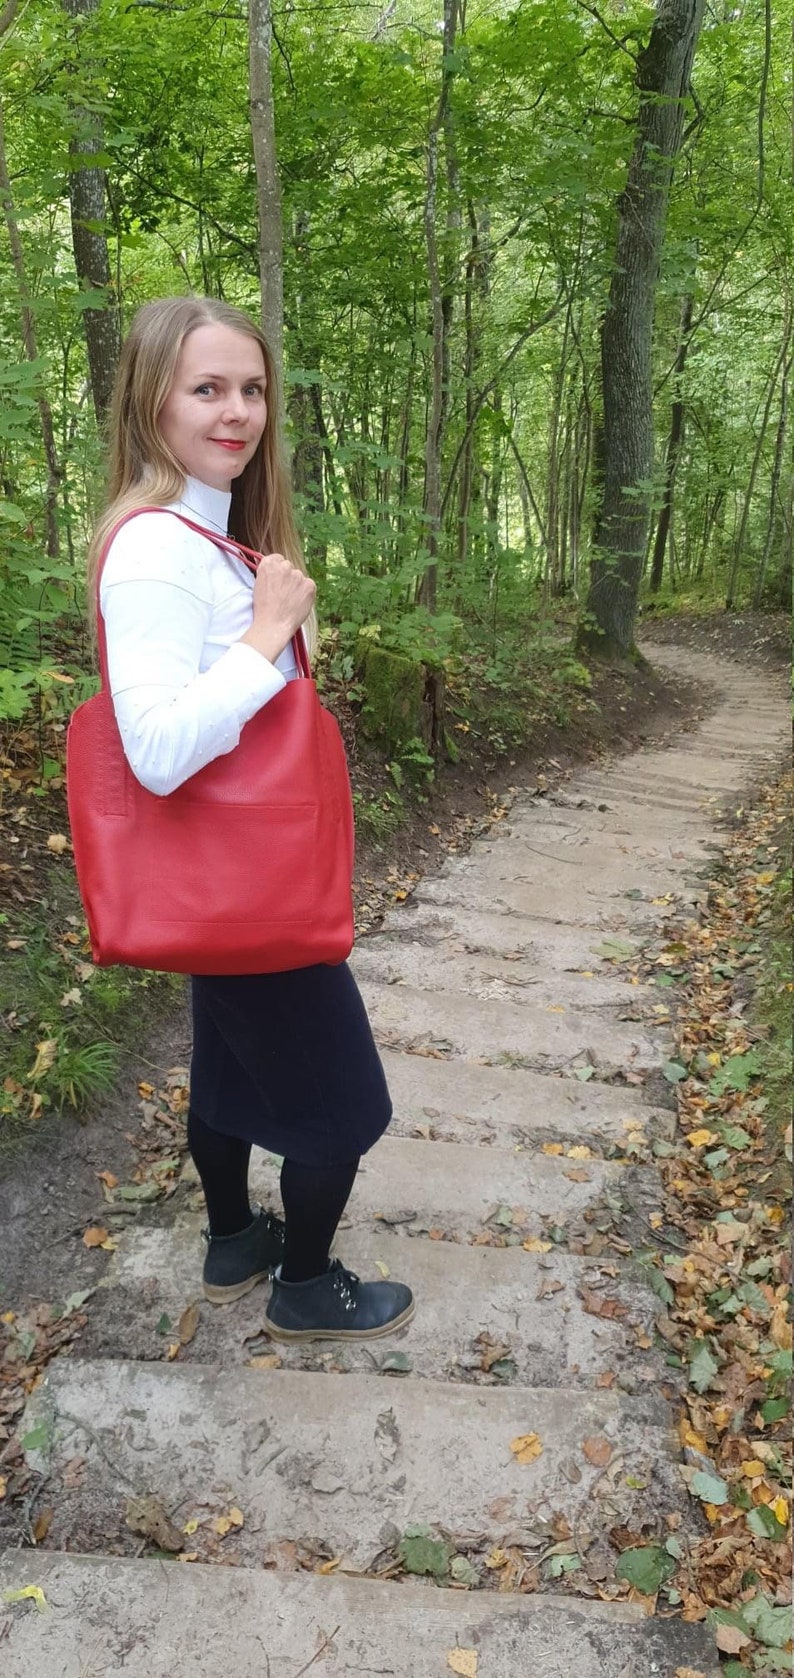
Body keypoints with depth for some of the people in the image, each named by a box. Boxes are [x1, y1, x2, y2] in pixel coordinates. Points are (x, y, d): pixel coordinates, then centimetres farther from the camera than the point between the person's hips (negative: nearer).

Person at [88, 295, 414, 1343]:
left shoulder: (212, 534, 7)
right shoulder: (156, 549, -25)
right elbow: (158, 750, -33)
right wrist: (271, 632, -28)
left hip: (234, 871, 10)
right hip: (243, 878, -10)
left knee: (234, 1057, 24)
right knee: (339, 1097, 7)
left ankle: (233, 1242, 46)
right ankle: (305, 1289, 30)